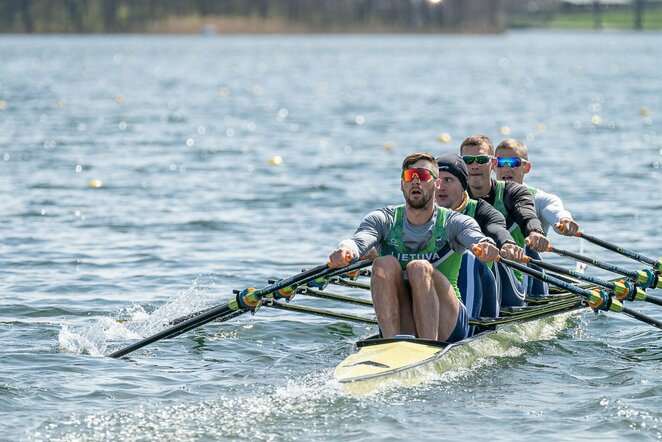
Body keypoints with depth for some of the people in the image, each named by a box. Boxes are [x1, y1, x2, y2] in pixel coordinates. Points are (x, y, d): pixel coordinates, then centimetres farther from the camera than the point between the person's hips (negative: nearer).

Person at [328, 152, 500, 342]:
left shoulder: (453, 222, 2)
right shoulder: (383, 220, 6)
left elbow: (476, 238, -20)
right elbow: (359, 240, -15)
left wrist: (486, 247, -45)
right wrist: (345, 250, -39)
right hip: (399, 326, 2)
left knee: (419, 268, -27)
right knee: (385, 264, -22)